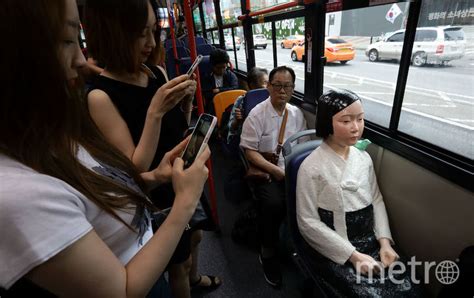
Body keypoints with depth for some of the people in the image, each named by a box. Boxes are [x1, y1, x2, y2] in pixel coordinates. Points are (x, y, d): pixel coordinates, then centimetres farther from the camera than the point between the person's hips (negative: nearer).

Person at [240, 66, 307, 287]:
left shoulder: (296, 113, 8)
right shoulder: (257, 115, -8)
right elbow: (250, 152, -11)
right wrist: (276, 171, -19)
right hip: (265, 171, -4)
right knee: (273, 203, -30)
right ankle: (267, 254, -4)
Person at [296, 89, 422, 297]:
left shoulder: (364, 157, 2)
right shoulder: (311, 167, -17)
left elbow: (377, 201, 9)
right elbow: (308, 223, -15)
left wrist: (384, 242, -3)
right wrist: (353, 255, -15)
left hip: (371, 241, 5)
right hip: (335, 251, -5)